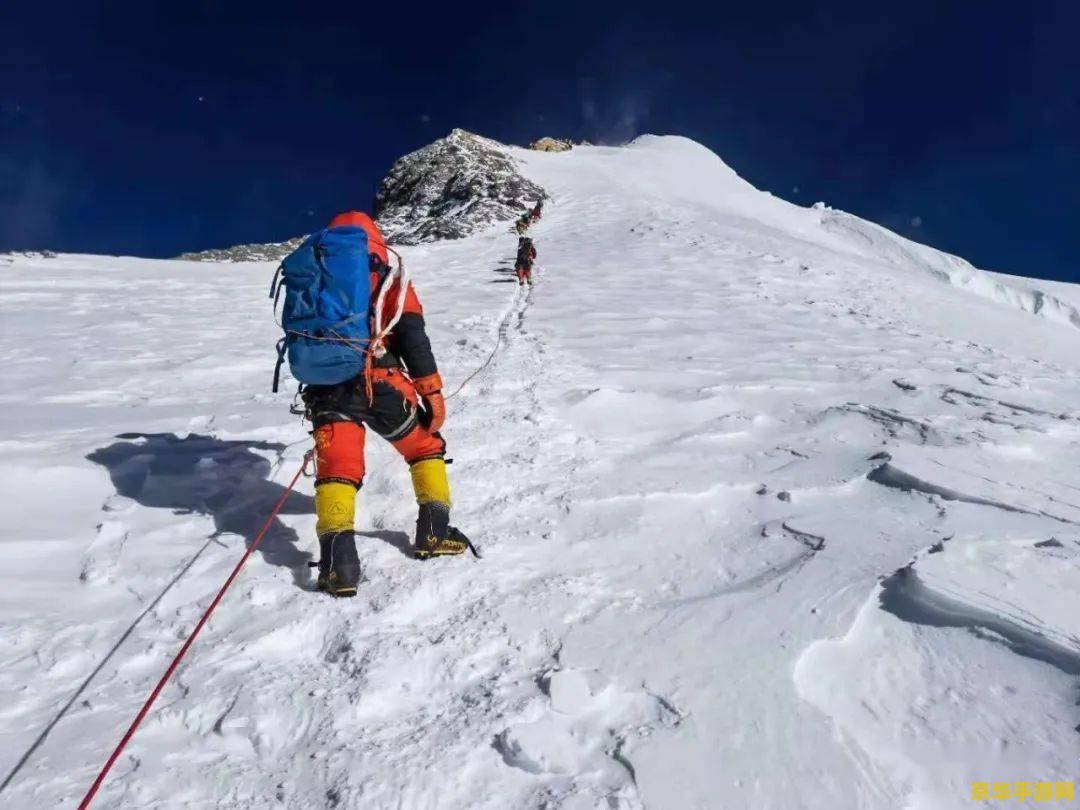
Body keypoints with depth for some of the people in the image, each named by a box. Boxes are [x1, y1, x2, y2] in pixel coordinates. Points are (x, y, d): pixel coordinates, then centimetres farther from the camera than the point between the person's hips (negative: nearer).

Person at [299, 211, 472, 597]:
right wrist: (432, 392, -4)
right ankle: (434, 532, 16)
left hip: (326, 389, 3)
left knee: (335, 469, 2)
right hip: (380, 385, -2)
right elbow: (413, 338, -5)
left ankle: (338, 557, -16)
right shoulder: (387, 281, 6)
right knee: (427, 448, 17)